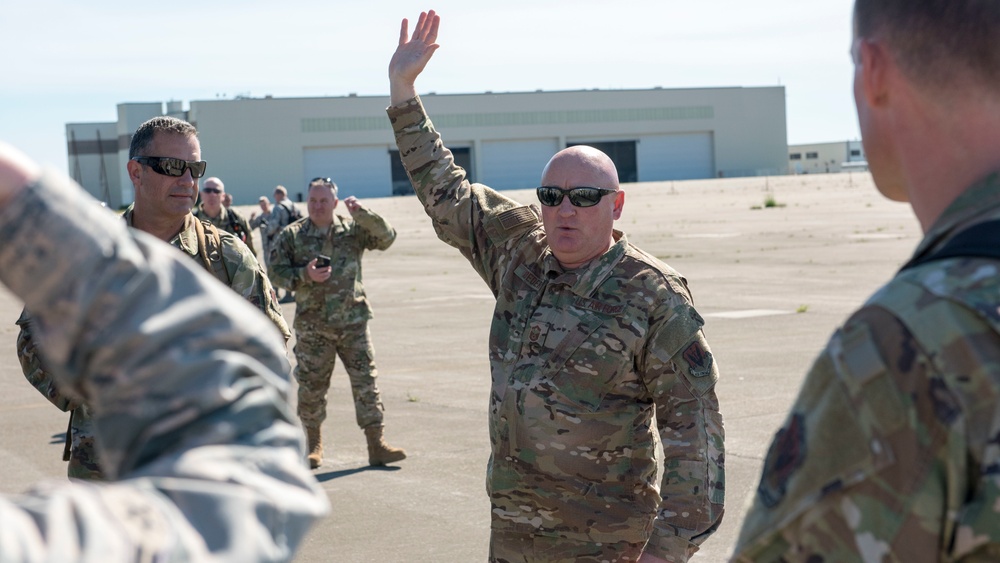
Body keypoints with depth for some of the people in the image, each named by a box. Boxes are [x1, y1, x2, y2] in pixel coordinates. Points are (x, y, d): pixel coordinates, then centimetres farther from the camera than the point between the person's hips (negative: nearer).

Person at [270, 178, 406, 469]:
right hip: (311, 326, 0)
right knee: (311, 385, 6)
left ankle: (376, 445, 3)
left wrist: (362, 214, -16)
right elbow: (276, 271, 2)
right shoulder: (292, 235, 3)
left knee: (366, 380, -2)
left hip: (352, 321, 0)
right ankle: (314, 444, 23)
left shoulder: (352, 230, 4)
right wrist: (305, 275, -15)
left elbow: (386, 238, -4)